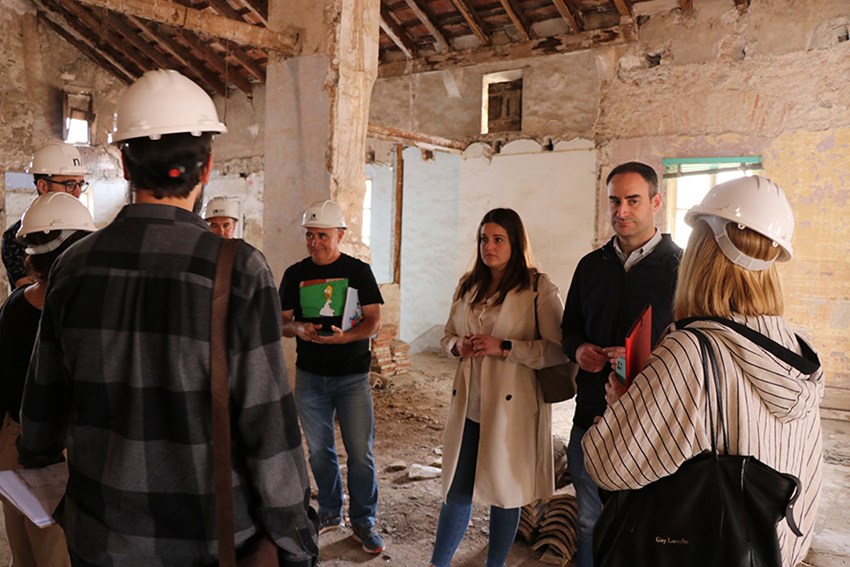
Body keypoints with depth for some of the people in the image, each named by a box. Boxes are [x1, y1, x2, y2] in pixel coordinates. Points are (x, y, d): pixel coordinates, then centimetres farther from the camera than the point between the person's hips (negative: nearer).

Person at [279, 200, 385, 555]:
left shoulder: (358, 271, -2)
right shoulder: (295, 274, 5)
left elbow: (374, 321, -6)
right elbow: (281, 322, 7)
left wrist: (343, 336, -25)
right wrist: (298, 329, -16)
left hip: (352, 375, -3)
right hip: (310, 376, 3)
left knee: (361, 452, -1)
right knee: (319, 450, 13)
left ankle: (363, 521, 17)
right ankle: (330, 513, 32)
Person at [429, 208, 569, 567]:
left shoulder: (539, 288, -8)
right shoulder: (469, 285, 10)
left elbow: (558, 350, -13)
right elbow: (447, 336, 18)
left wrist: (504, 348, -20)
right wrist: (458, 346, -5)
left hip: (511, 407, -4)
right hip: (468, 405, 4)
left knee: (505, 491, 11)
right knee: (457, 490, 11)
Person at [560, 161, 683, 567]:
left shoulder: (680, 267, -6)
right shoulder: (591, 265, 9)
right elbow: (569, 328, 18)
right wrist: (578, 349, -4)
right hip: (591, 415, 4)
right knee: (590, 522, 19)